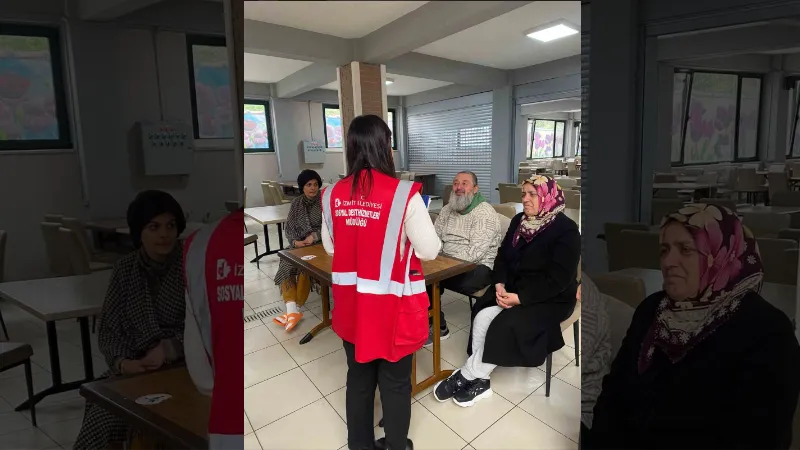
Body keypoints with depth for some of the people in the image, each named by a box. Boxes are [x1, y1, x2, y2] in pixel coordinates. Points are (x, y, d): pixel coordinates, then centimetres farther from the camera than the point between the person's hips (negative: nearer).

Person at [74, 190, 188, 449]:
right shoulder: (125, 269, 5)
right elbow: (107, 328, 5)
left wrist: (168, 349, -19)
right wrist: (121, 362, -14)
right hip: (133, 369, 4)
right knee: (100, 425, -19)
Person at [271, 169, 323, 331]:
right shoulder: (296, 203, 9)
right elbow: (289, 227, 6)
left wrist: (314, 236, -23)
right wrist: (295, 241, -14)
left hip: (318, 243, -4)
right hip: (299, 243, 4)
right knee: (286, 267, -23)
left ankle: (296, 309, -16)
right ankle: (291, 310, -31)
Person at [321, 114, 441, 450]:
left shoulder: (333, 195, -5)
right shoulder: (404, 194, -19)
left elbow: (330, 247, 8)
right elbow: (430, 250, -12)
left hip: (351, 304, 4)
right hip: (393, 305, -4)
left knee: (358, 378, 22)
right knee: (395, 383, 17)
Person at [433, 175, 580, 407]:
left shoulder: (566, 230, -14)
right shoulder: (519, 221, 7)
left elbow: (559, 279, -20)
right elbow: (503, 256, 9)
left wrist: (520, 299, -26)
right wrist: (500, 284, -11)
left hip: (550, 298, -5)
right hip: (512, 288, 6)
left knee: (505, 326, -27)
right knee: (482, 316, -21)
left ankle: (467, 375, -11)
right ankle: (478, 380, -13)